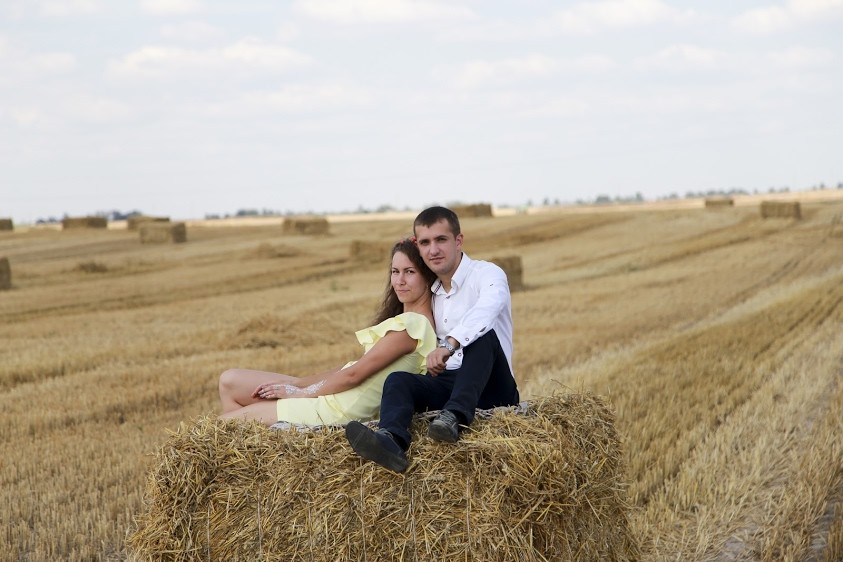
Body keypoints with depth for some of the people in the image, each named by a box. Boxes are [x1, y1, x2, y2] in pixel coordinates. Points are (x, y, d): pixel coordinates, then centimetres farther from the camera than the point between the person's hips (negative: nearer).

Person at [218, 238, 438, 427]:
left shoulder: (412, 324, -19)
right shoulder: (407, 319, 12)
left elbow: (353, 374, -17)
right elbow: (352, 368, 12)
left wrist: (297, 392, -5)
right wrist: (297, 385, 5)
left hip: (337, 412, -10)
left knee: (226, 421, 2)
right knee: (229, 380, 12)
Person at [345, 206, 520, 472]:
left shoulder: (487, 274, -5)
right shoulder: (433, 290, 19)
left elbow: (487, 308, -29)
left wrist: (449, 344, -47)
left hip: (491, 388, -5)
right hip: (446, 383, 5)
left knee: (482, 335, -33)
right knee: (397, 379, -23)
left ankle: (455, 417, -50)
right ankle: (391, 440, -54)